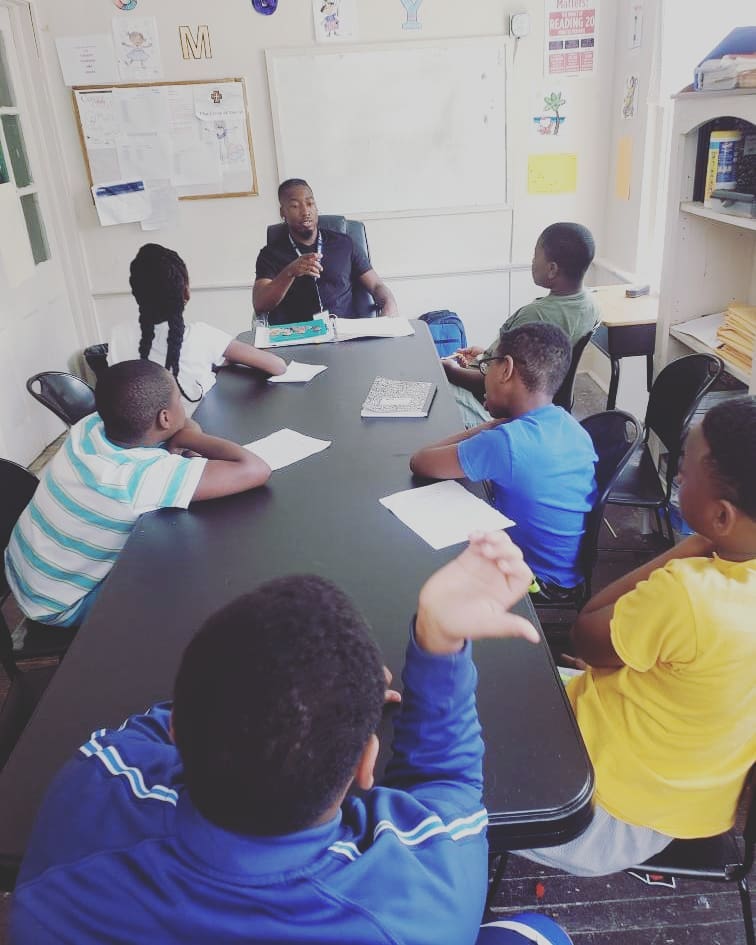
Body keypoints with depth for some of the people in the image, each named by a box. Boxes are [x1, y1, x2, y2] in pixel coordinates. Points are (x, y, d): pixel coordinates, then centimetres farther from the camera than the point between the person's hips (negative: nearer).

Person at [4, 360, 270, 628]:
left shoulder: (92, 424, -16)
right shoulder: (140, 475, -39)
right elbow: (256, 470, -40)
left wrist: (180, 435, -20)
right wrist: (188, 438, -25)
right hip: (57, 605, -7)